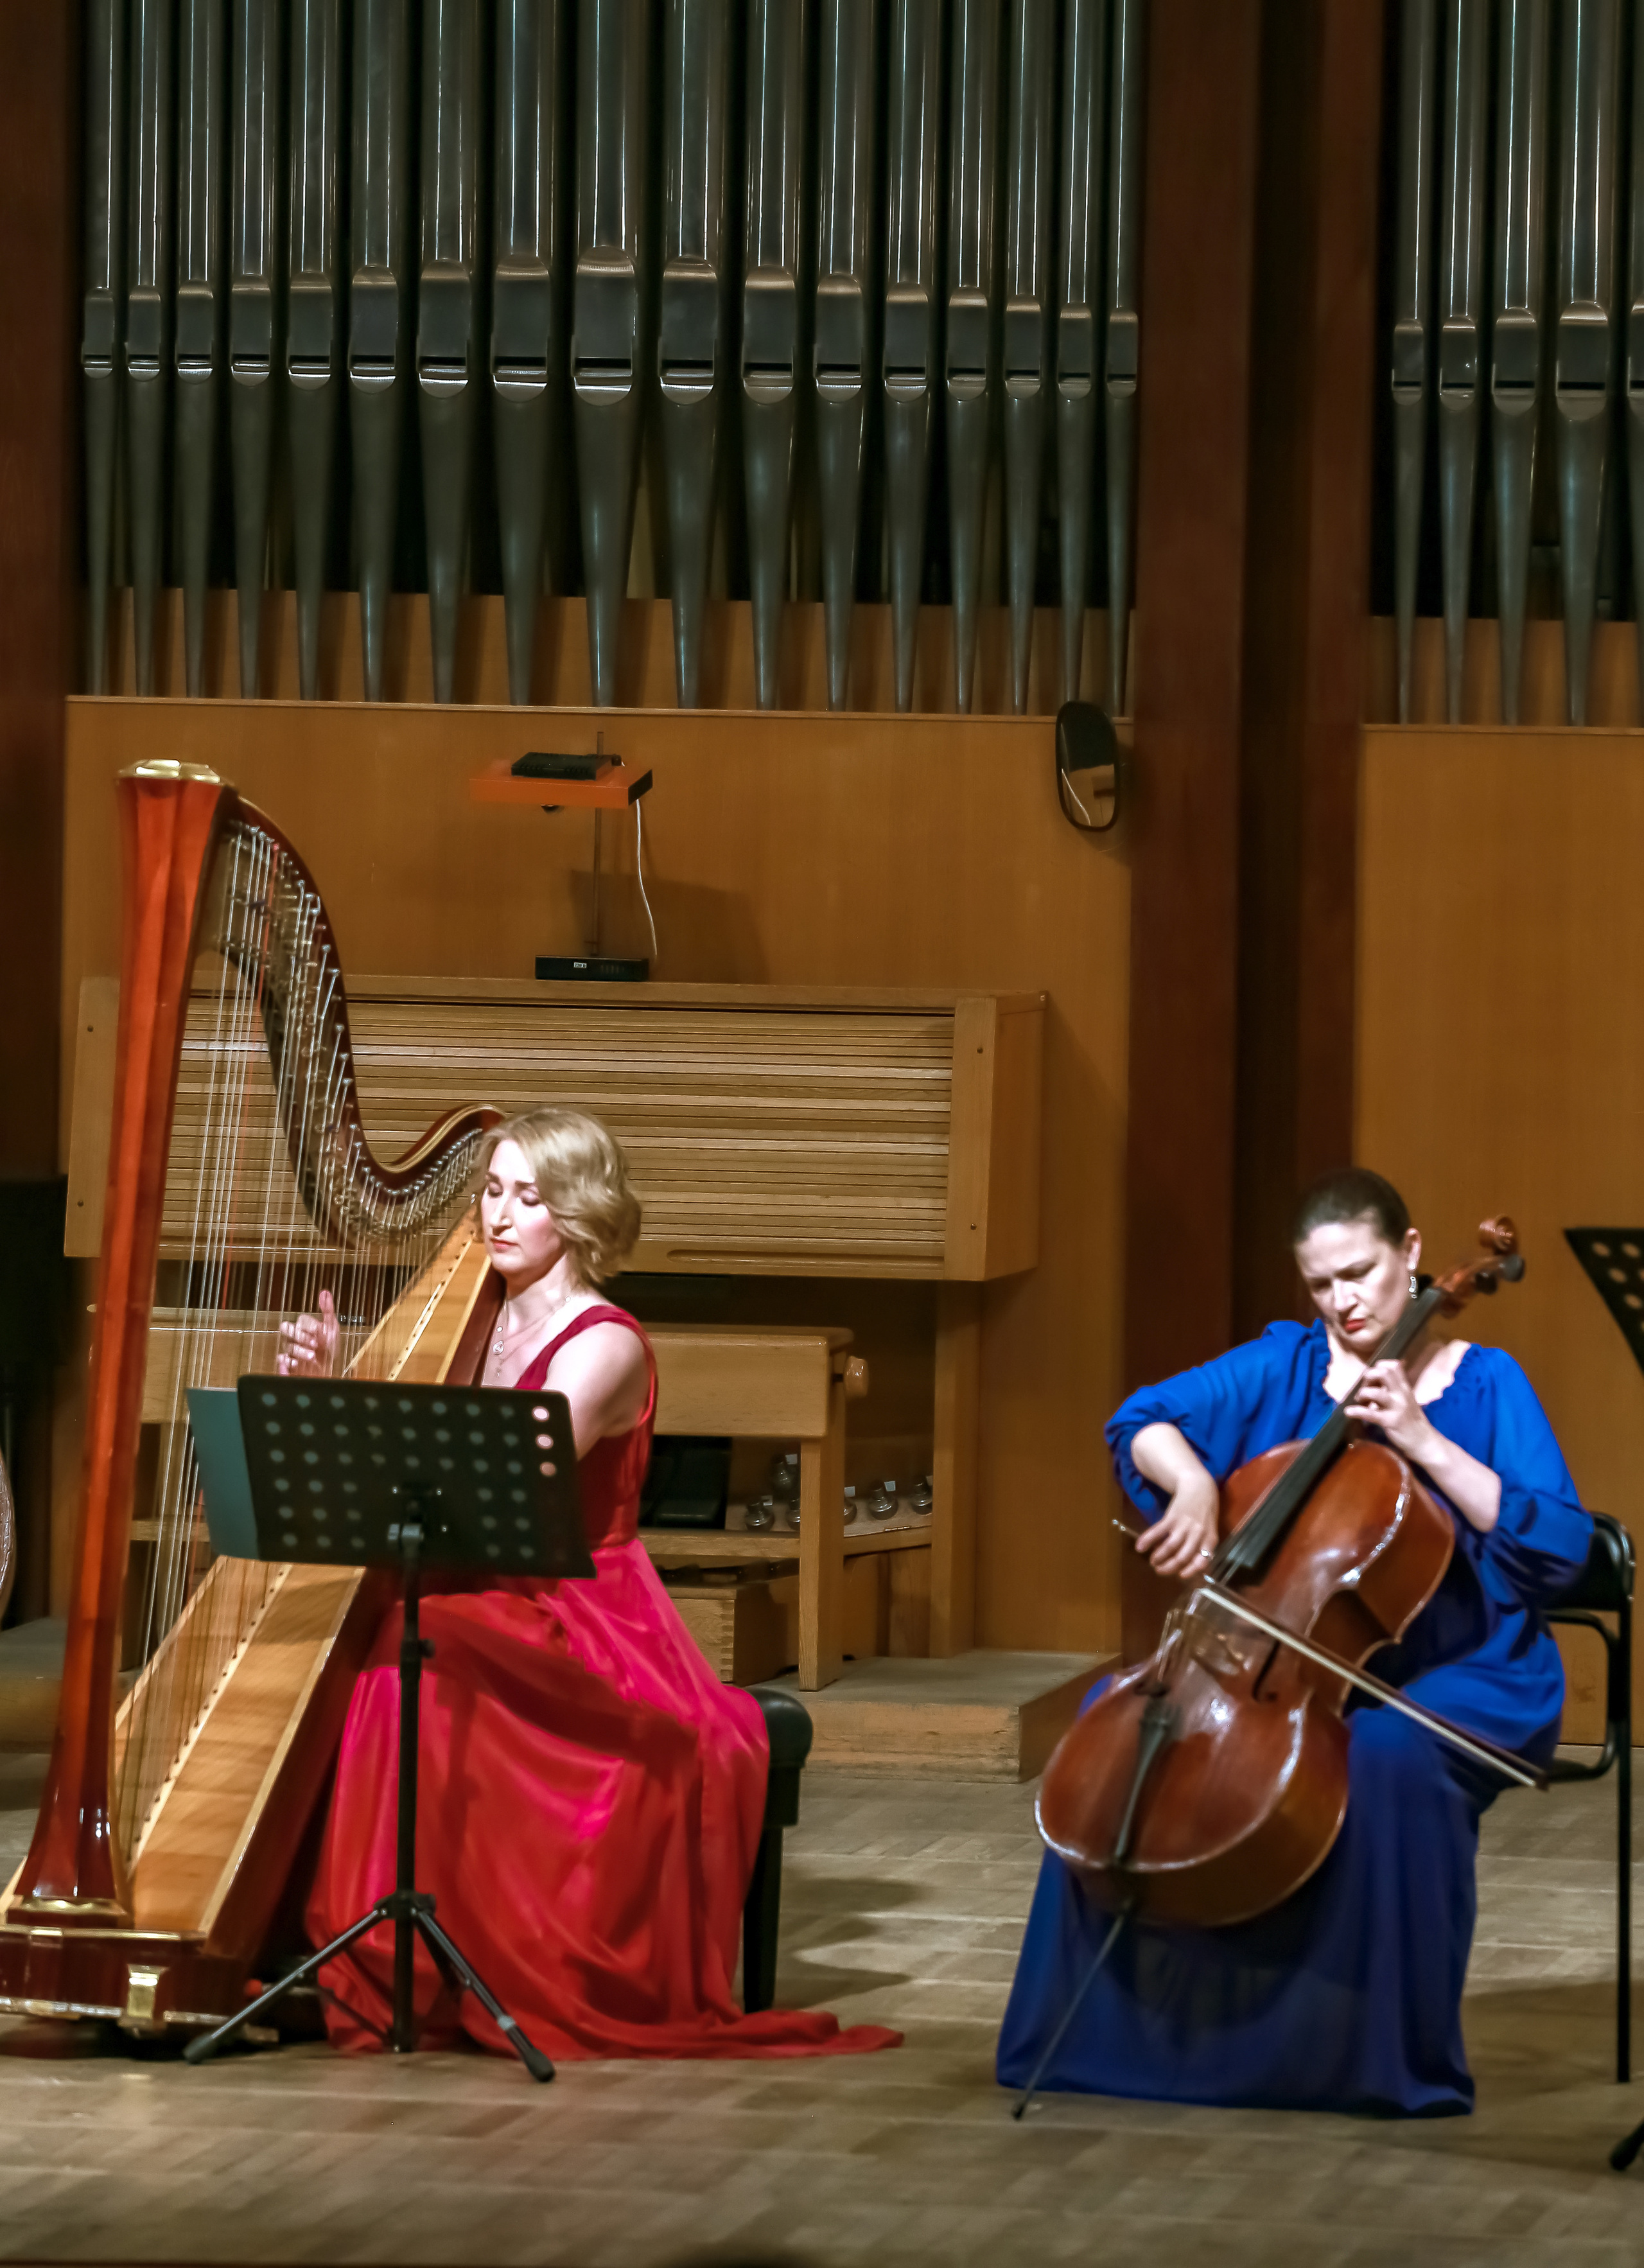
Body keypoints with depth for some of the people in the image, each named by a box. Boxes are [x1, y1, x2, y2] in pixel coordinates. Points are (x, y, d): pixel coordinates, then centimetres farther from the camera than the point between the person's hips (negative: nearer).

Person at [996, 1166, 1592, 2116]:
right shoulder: (1284, 1364, 9)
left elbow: (1559, 1547, -11)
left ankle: (1400, 2054, -24)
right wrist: (1192, 1483, -23)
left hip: (1460, 1673, -4)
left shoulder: (1485, 1385, 0)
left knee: (1390, 1752, -38)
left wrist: (1423, 1440, -17)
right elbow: (1144, 1424, -1)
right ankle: (1132, 2019, -5)